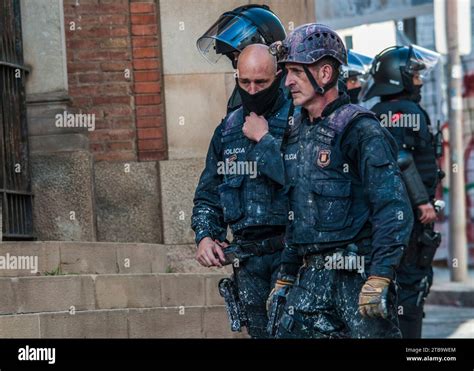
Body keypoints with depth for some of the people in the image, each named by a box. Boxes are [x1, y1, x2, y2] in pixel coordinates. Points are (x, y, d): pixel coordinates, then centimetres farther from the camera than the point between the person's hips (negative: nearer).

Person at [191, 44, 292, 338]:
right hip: (247, 257, 6)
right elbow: (207, 194, 18)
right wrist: (205, 236, 1)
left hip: (290, 257, -6)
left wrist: (263, 139, -11)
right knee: (260, 331, 10)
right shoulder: (228, 129, 15)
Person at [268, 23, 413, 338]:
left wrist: (379, 279, -22)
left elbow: (395, 210, -17)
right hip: (313, 274, 7)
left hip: (360, 273, -7)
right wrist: (285, 276, 20)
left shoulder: (360, 130, -10)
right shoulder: (298, 132, 14)